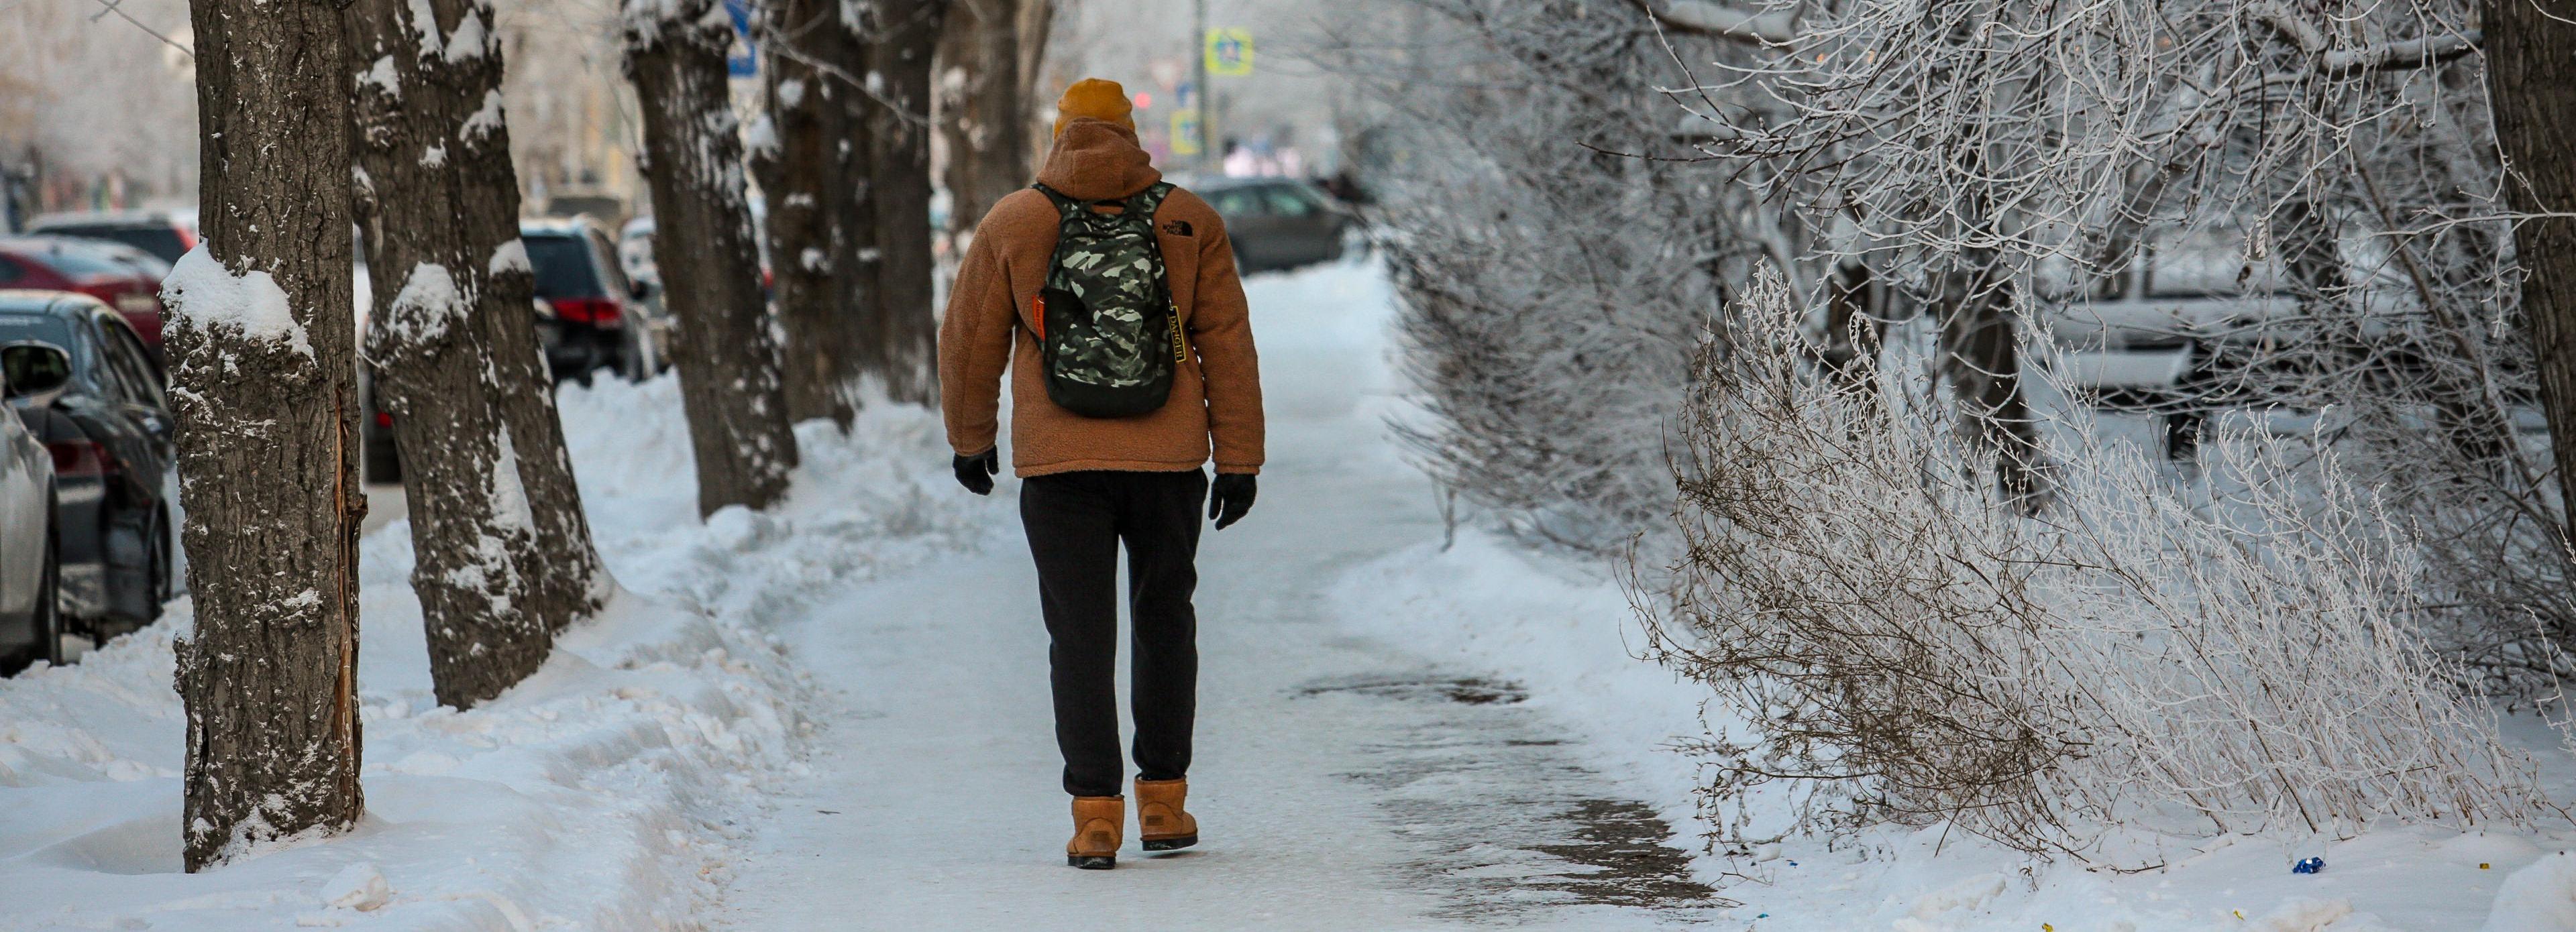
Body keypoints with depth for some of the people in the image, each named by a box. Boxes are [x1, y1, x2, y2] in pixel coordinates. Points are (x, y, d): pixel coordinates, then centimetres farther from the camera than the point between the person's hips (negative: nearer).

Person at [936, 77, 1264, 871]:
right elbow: (1228, 346, 1)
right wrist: (1239, 461, 5)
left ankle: (1096, 814, -4)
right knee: (1164, 621, 16)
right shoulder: (1190, 223, 2)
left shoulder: (1012, 226, 0)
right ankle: (1164, 803, 19)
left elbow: (970, 342, 6)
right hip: (1169, 460, 1)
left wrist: (970, 439, 20)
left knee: (1081, 636, 3)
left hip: (1058, 464, -1)